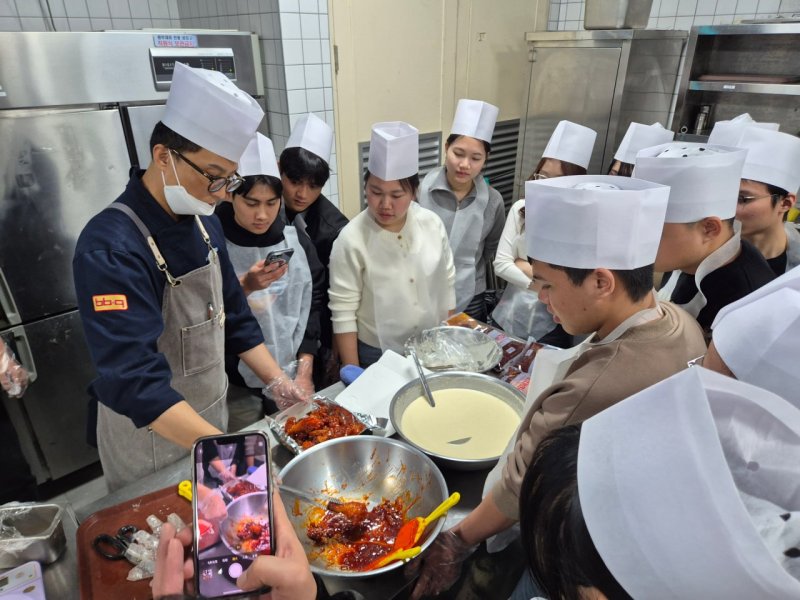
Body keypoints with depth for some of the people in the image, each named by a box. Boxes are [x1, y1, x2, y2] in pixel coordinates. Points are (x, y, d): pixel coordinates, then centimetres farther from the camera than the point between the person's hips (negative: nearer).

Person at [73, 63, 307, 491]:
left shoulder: (204, 224, -3)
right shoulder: (109, 248, -27)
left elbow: (234, 318, 5)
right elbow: (136, 380, -34)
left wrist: (283, 386, -3)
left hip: (213, 416, 7)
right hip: (148, 437, -6)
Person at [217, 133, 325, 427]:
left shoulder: (296, 240, -1)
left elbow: (313, 305, 2)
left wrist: (304, 372, -2)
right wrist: (245, 287, -24)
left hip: (293, 379, 3)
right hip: (237, 389, -3)